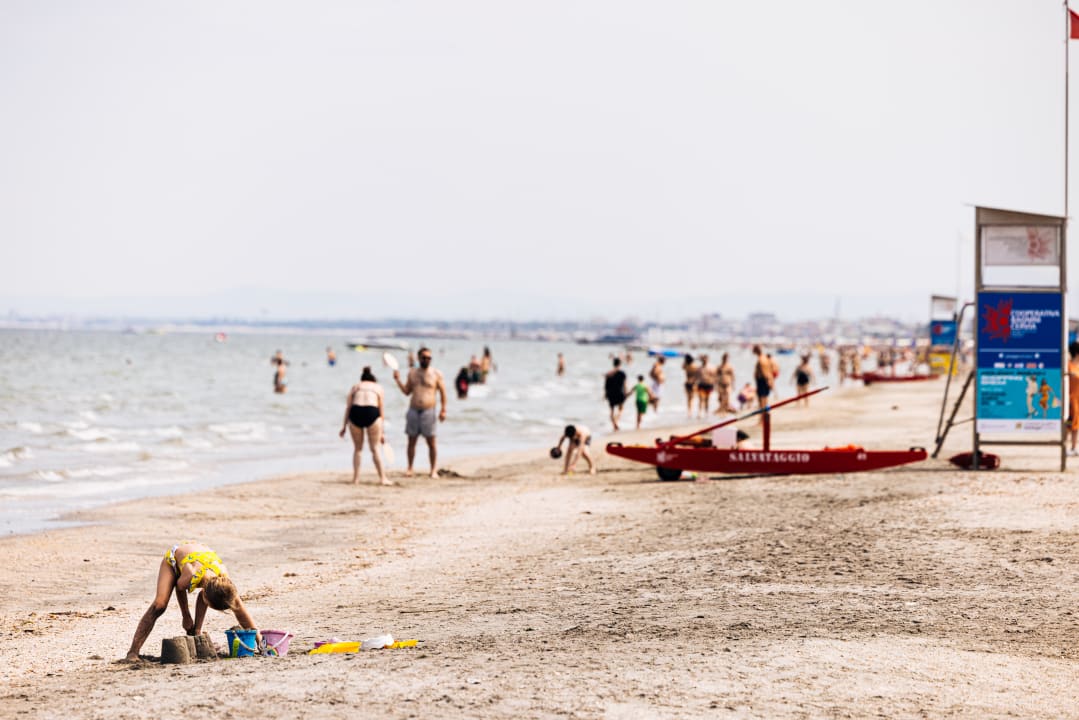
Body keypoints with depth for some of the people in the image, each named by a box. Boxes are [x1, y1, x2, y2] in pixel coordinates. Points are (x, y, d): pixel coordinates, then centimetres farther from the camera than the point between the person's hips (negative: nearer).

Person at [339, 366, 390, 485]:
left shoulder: (355, 387, 26)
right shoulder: (378, 387, 23)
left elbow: (348, 407, 15)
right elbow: (381, 411, 19)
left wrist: (344, 426, 13)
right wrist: (381, 432, 21)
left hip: (355, 413, 1)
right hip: (371, 412, -1)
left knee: (357, 448, 15)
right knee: (376, 447, 6)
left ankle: (355, 478, 15)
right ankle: (382, 478, 3)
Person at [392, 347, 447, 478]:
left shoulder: (436, 374, 1)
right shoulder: (412, 373, 11)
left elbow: (442, 393, 0)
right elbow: (407, 391, 14)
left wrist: (443, 410, -7)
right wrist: (398, 380, 1)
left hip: (428, 412, -3)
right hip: (413, 410, 3)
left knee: (431, 442, -2)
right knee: (411, 441, 6)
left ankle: (434, 470, 2)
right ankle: (409, 468, 13)